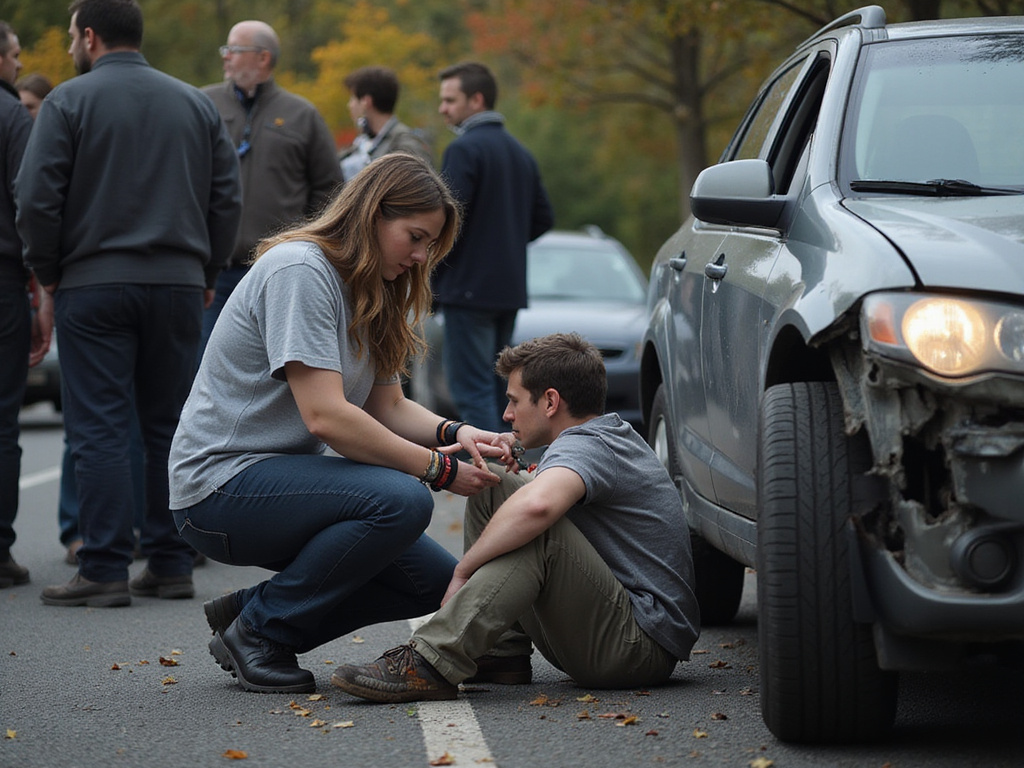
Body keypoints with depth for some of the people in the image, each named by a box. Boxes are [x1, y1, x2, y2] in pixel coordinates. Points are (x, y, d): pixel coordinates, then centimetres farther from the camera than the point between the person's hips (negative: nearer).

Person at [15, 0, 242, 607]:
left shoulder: (69, 101, -3)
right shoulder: (195, 103, 11)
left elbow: (37, 199, -8)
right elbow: (228, 199, 10)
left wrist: (49, 280, 3)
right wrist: (206, 275, 16)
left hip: (93, 284, -4)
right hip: (179, 286, 4)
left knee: (101, 429, -3)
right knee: (171, 426, 10)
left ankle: (105, 569, -6)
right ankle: (172, 564, 10)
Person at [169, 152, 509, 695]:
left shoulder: (368, 294, 13)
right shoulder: (300, 270, -17)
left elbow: (389, 406, 13)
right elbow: (325, 416, -24)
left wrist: (453, 433, -7)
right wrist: (438, 468, -20)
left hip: (285, 477, 10)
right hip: (221, 482, -10)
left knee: (438, 583, -2)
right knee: (402, 499, -30)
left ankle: (250, 612, 8)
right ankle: (260, 629, -13)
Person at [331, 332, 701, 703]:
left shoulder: (584, 446, -16)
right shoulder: (614, 433, 15)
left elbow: (536, 505, -39)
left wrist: (463, 568, -26)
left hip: (643, 649, -10)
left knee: (538, 529, -32)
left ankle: (432, 662, -38)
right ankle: (502, 650, 4)